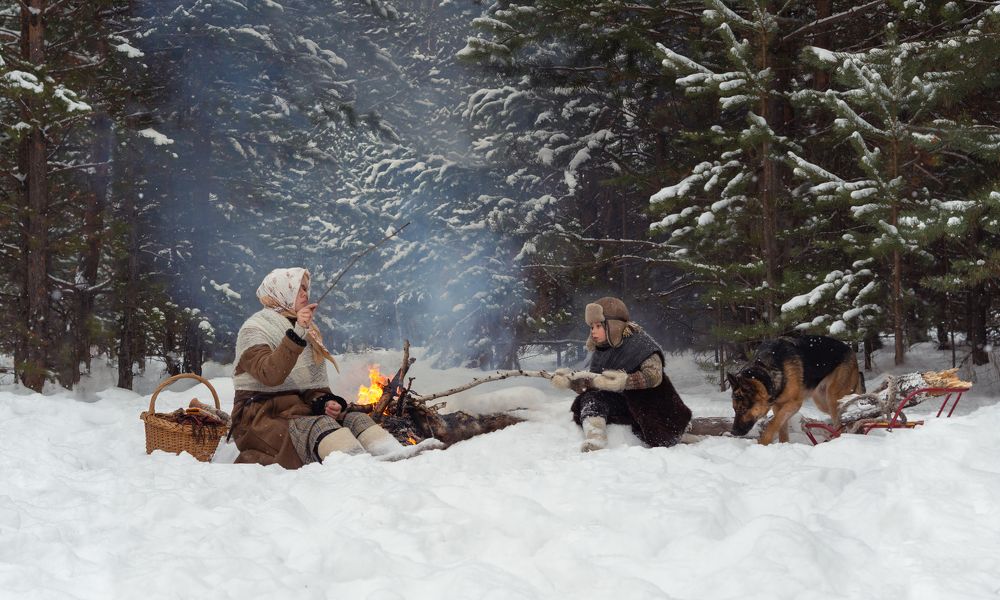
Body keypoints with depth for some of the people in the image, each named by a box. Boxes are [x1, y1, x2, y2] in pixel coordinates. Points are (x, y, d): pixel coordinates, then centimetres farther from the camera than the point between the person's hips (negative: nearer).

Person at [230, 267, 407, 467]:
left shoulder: (309, 333, 20)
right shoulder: (254, 329, -2)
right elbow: (270, 375, -21)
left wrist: (325, 402, -6)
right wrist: (296, 334, -29)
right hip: (263, 420, -6)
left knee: (357, 419, -23)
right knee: (321, 425, -35)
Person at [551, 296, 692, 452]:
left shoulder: (638, 341, -11)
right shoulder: (600, 353, 10)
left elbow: (655, 375, -24)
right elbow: (593, 384, 8)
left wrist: (624, 381, -36)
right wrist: (571, 381, -10)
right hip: (617, 402, 5)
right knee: (591, 399, -20)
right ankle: (594, 440, -38)